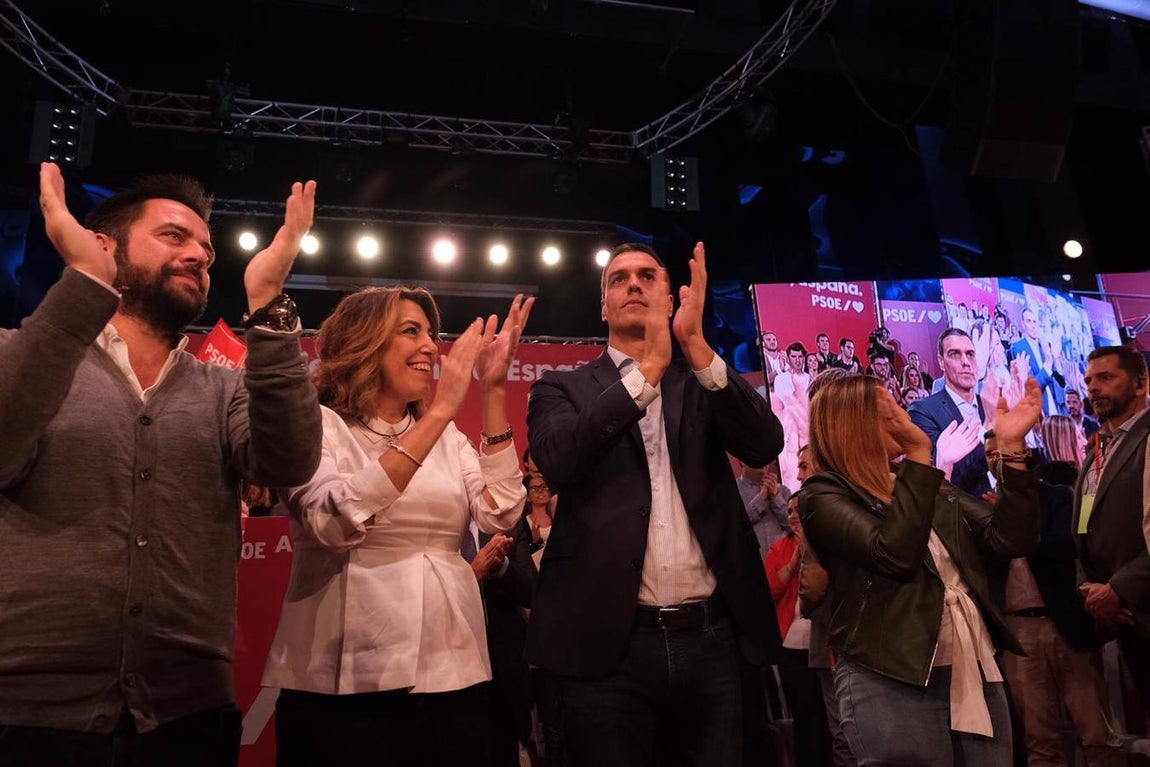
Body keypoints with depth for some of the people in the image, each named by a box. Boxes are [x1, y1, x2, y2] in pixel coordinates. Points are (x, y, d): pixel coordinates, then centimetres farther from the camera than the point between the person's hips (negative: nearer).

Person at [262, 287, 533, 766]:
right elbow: (336, 524, -22)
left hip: (452, 676, 5)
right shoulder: (317, 424, -3)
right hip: (347, 684, -4)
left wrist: (494, 391, -8)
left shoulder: (449, 435, 11)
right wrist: (439, 412, -23)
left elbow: (500, 515, -4)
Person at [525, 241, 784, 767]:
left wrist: (697, 347, -15)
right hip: (609, 642, -2)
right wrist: (648, 370, -16)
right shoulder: (563, 388, 6)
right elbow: (558, 461, -14)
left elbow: (765, 446, -7)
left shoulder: (705, 383, 11)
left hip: (712, 636, 2)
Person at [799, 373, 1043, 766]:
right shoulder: (824, 496, -4)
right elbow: (895, 553, -20)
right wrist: (919, 453, -16)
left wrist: (1011, 446, -3)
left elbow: (1010, 539, 5)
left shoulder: (927, 487, 16)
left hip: (975, 673, 6)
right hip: (893, 683, -6)